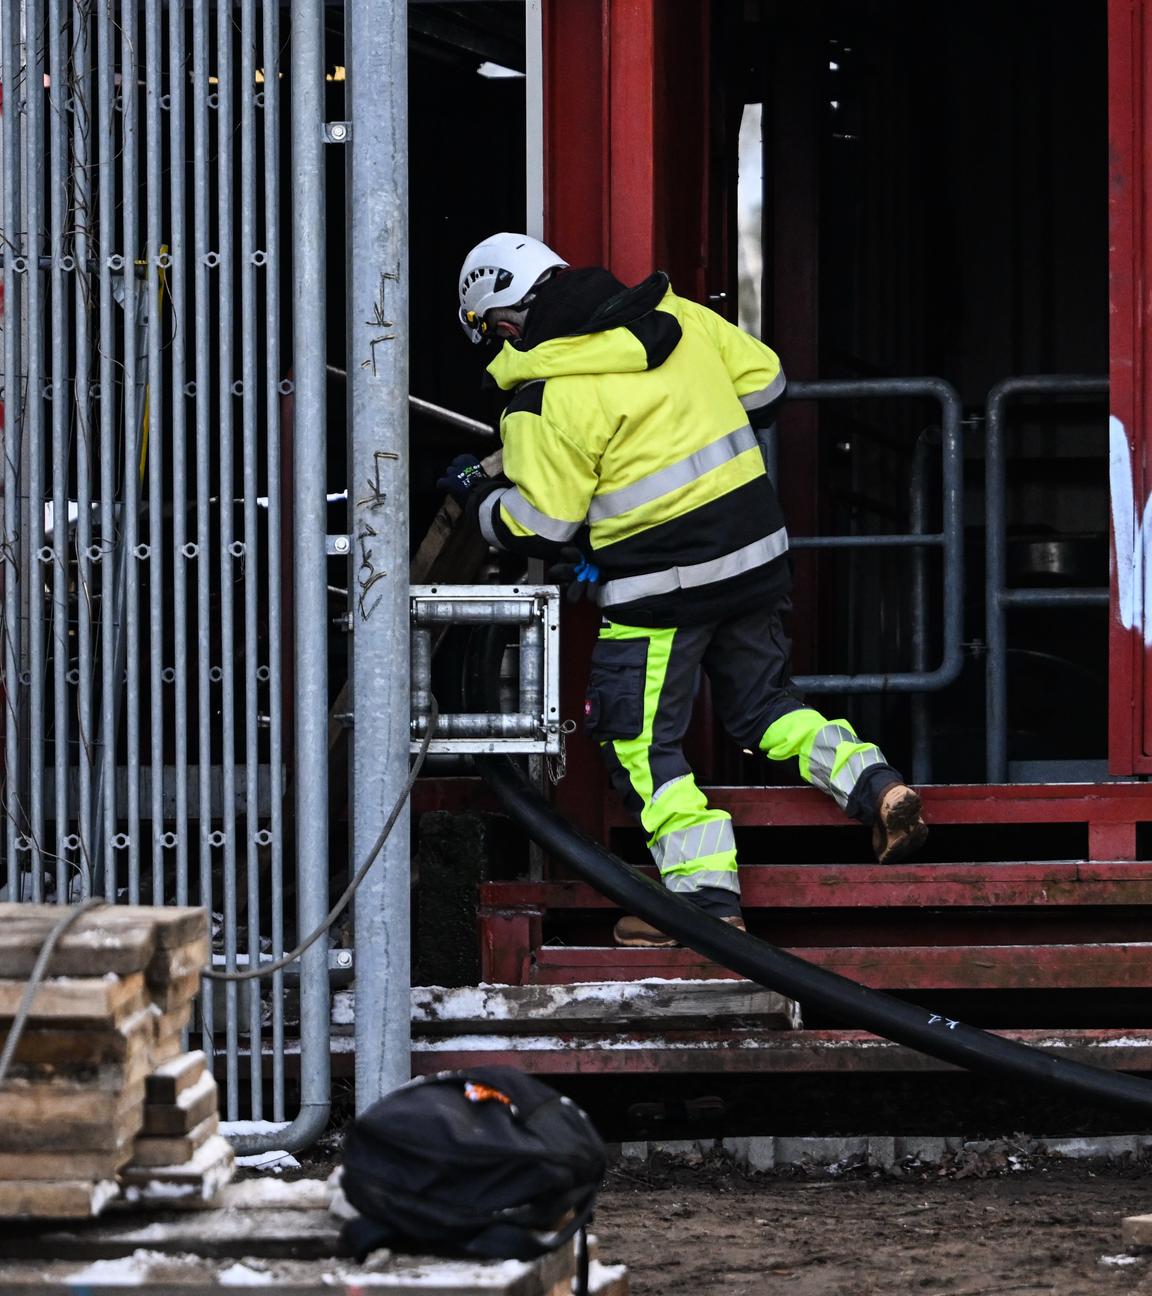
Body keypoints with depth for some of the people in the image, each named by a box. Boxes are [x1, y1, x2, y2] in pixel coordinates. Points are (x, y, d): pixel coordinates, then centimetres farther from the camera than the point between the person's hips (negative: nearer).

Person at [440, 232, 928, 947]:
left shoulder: (543, 399, -13)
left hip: (661, 583, -7)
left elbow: (538, 526, -11)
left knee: (641, 744, 5)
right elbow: (764, 382, 14)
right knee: (764, 701, 23)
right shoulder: (675, 316, 5)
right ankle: (875, 785, 5)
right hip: (756, 550, 7)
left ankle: (708, 896, 0)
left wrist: (478, 491, 8)